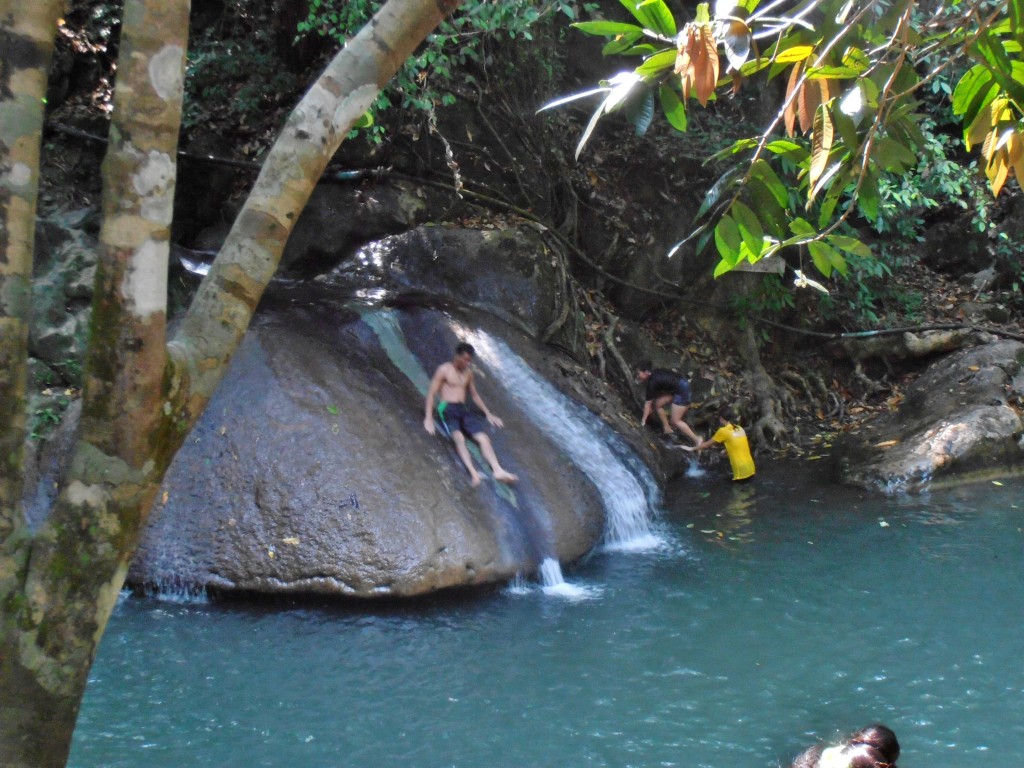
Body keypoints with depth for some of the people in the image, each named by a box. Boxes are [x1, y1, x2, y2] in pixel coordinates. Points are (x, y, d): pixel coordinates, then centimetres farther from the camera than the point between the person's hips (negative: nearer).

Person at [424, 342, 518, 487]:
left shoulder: (468, 373, 20)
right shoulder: (444, 370, 1)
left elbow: (474, 395, 31)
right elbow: (431, 393, -3)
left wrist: (488, 414, 26)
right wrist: (428, 418, -14)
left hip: (463, 409, 6)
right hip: (447, 408, -6)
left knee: (483, 436, -19)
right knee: (459, 437, -34)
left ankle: (498, 470, -35)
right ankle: (473, 472, -54)